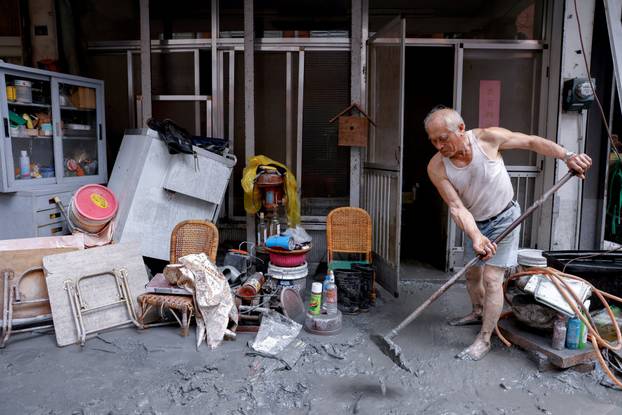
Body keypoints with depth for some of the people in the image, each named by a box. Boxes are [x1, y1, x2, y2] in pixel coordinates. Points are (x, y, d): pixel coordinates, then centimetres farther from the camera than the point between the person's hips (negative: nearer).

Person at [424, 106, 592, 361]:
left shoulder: (488, 138, -24)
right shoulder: (436, 168, -21)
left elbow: (532, 142, -8)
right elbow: (456, 207, -27)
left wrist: (567, 156, -16)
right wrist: (475, 237, -41)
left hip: (504, 219, -3)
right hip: (476, 223, 4)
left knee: (492, 279, -8)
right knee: (472, 273, 18)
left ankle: (484, 340, 4)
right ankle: (478, 313, 46)